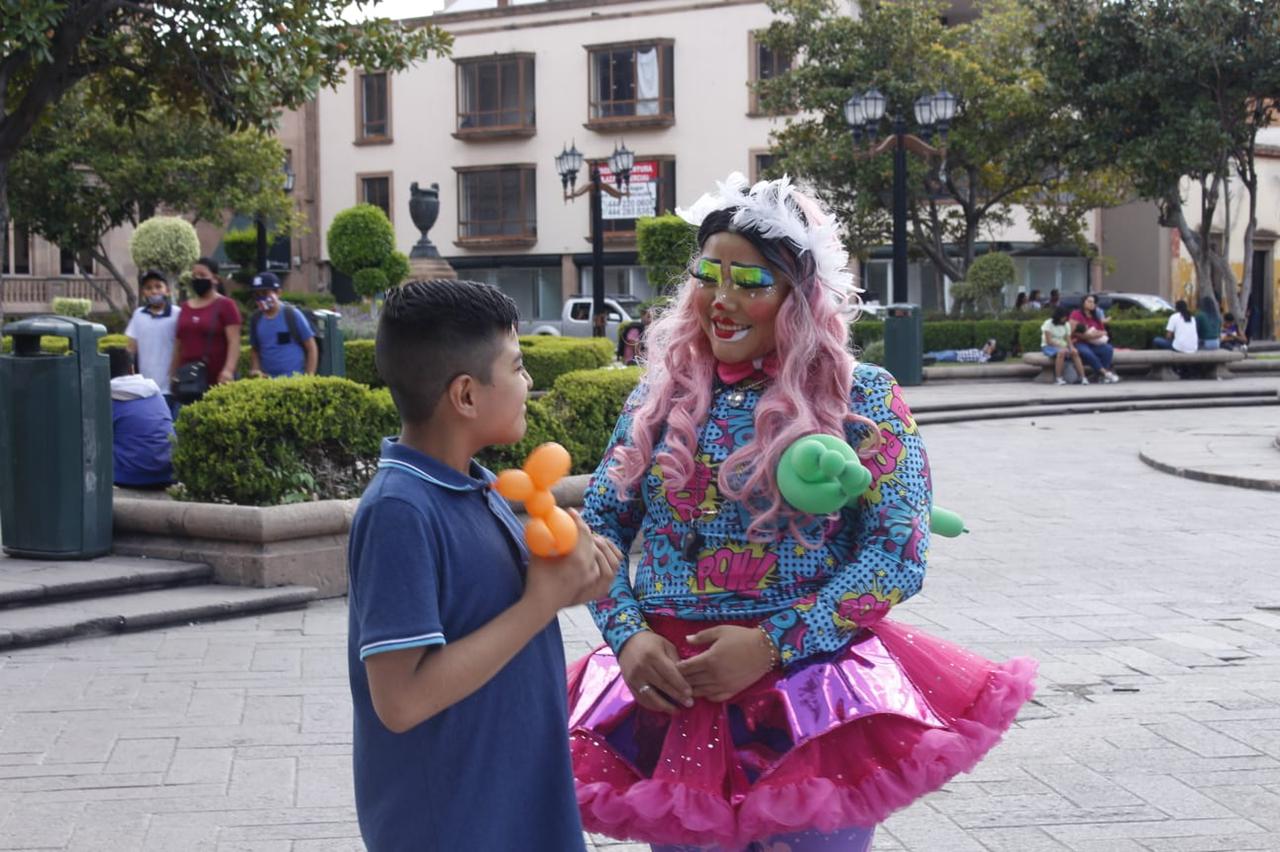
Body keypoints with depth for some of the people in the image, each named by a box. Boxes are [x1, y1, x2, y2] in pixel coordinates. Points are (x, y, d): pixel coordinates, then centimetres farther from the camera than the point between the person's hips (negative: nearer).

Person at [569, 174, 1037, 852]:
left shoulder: (861, 398, -5)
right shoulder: (661, 395, 6)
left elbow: (899, 549, -11)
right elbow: (601, 521, 9)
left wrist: (773, 645, -18)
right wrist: (627, 635, -9)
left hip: (811, 702, -3)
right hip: (667, 694, 3)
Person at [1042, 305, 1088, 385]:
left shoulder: (1066, 325, 10)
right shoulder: (1048, 324, -7)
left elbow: (1068, 340, 4)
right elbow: (1049, 341, -15)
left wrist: (1071, 347, -18)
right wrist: (1062, 347, -24)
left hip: (1062, 346, 5)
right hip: (1048, 347, -5)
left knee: (1075, 352, -25)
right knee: (1061, 352, -38)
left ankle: (1083, 377, -30)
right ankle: (1058, 378, -39)